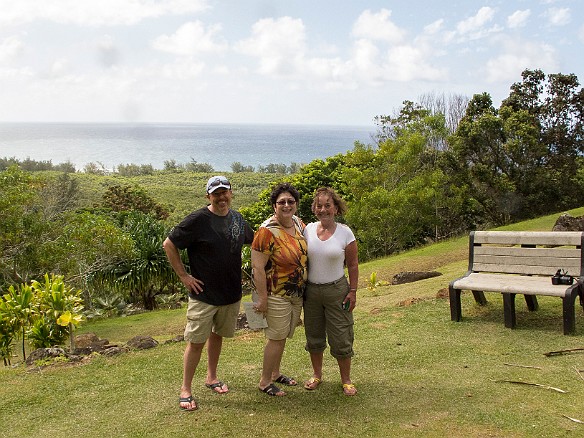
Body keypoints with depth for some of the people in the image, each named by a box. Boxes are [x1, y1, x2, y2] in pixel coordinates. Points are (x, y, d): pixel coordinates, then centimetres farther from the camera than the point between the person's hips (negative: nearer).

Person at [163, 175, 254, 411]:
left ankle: (211, 377, 35)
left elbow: (252, 240, 23)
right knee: (196, 341, -1)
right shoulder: (198, 219, -14)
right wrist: (183, 276, -11)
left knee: (217, 335, 18)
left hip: (231, 293, 5)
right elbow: (169, 244, -9)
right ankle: (185, 390, 11)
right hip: (203, 294, -5)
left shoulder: (237, 219, 4)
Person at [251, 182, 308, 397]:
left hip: (297, 293, 7)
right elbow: (257, 267, -22)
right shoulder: (267, 231, -22)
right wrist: (262, 298, -21)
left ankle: (275, 373, 36)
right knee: (276, 337, 2)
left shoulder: (299, 224, 2)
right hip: (277, 294, -7)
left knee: (283, 335, 19)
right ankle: (264, 381, 18)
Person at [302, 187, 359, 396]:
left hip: (336, 290, -3)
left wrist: (353, 291, -5)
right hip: (311, 291, 3)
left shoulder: (345, 232, -6)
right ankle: (317, 374, 32)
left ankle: (346, 380, 18)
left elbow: (353, 265, -1)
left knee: (341, 337, 2)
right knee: (314, 336, 14)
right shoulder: (308, 230, -1)